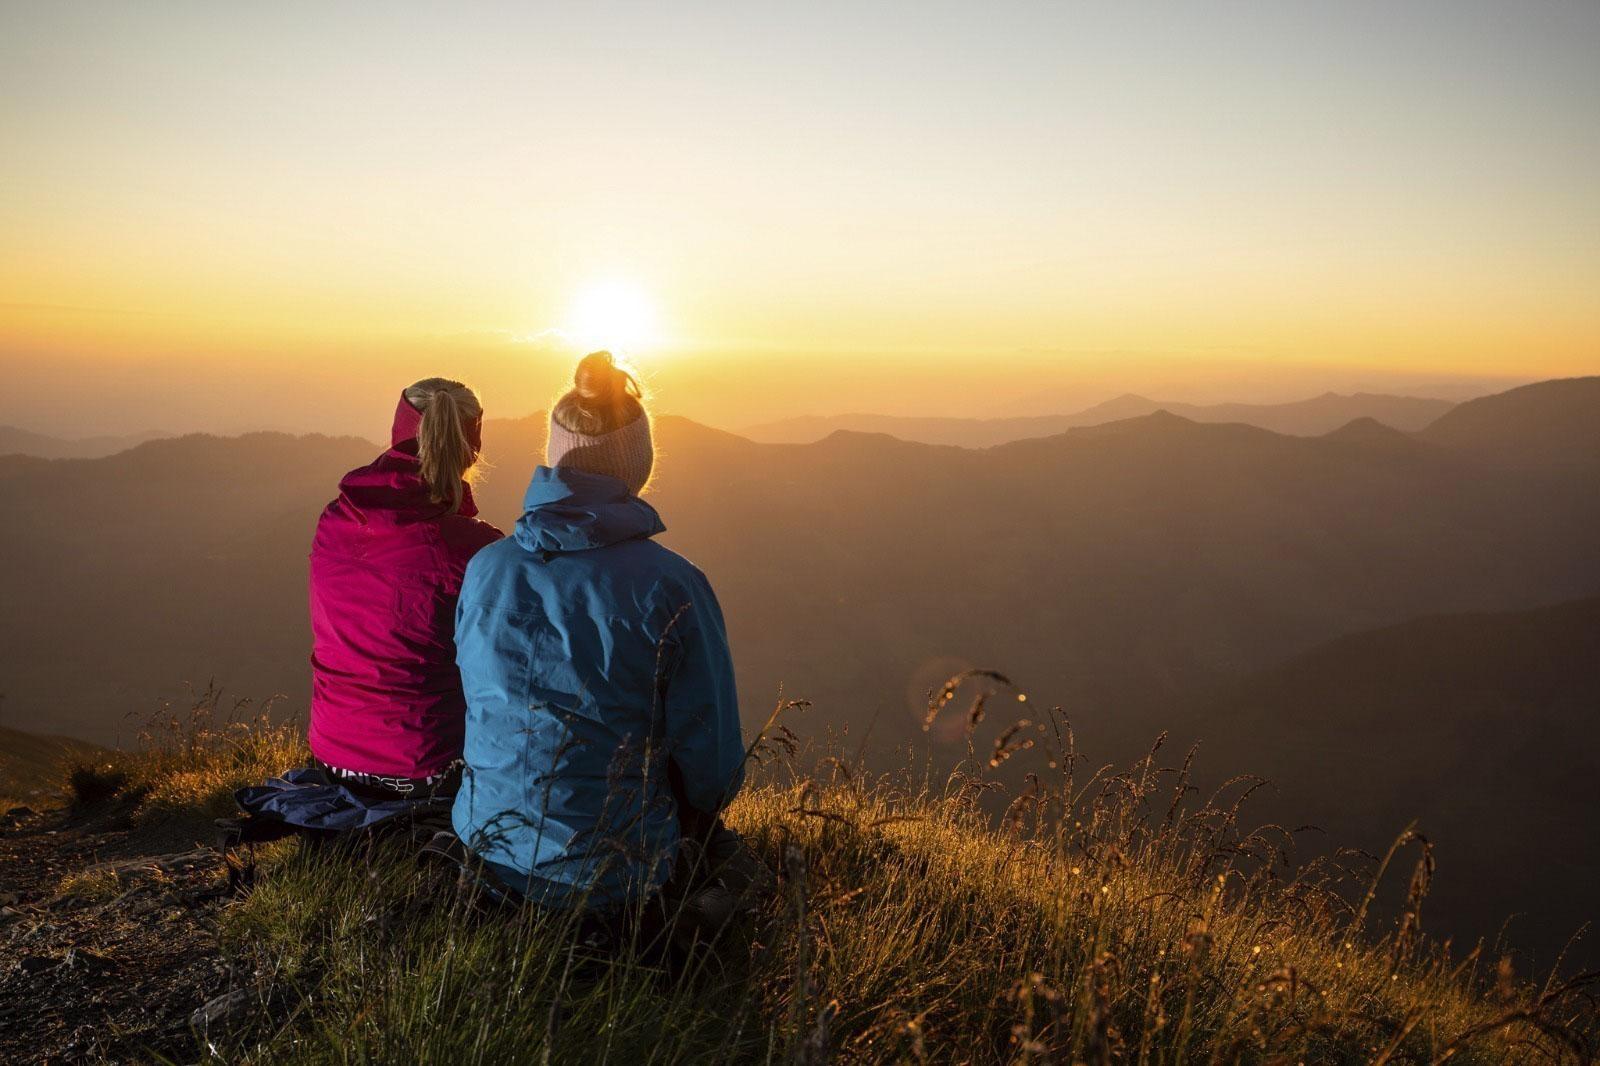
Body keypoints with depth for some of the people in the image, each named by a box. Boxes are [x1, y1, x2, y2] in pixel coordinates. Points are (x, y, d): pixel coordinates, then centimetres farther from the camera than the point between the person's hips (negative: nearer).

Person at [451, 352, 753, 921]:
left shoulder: (485, 570, -7)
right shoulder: (673, 586, -19)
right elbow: (715, 769, -13)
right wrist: (695, 817, 11)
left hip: (488, 850, 4)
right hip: (612, 878, -4)